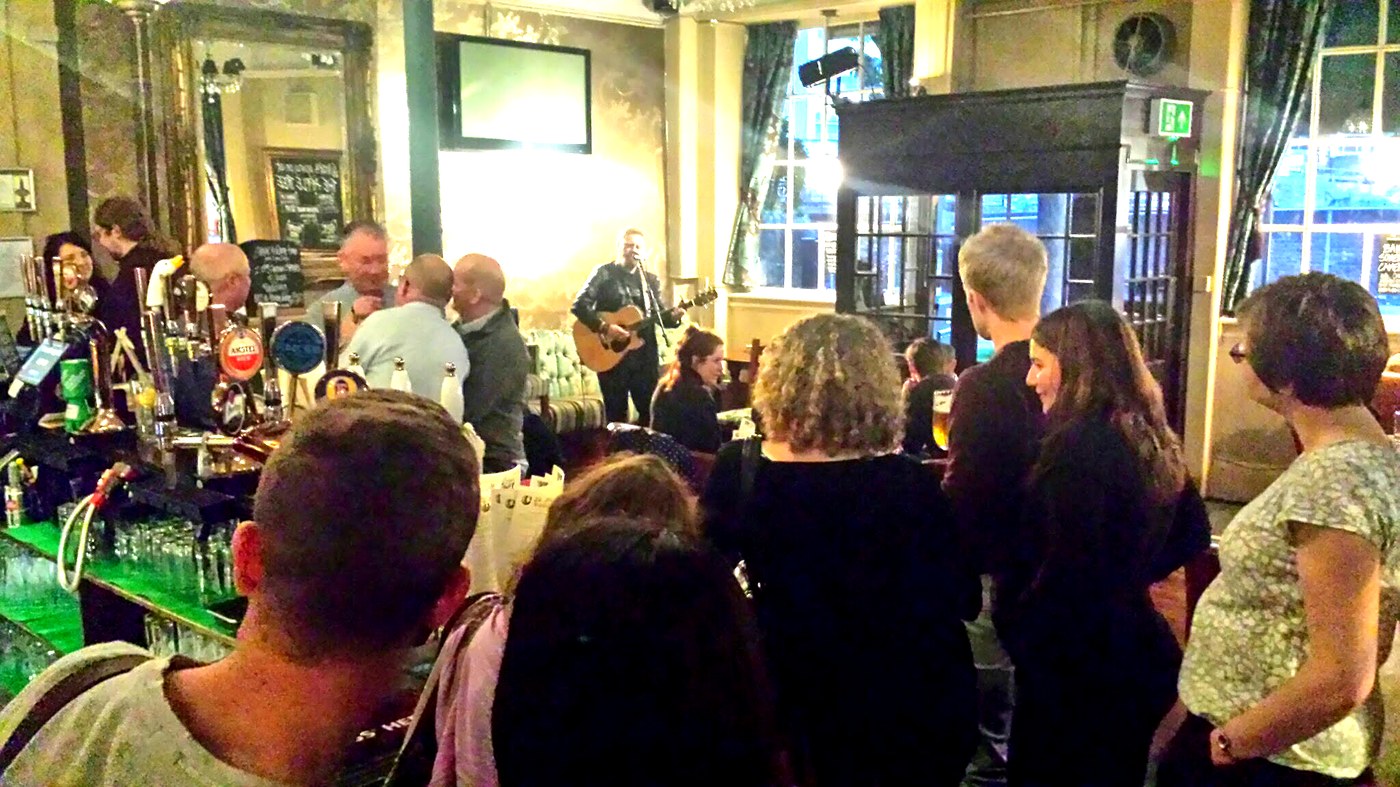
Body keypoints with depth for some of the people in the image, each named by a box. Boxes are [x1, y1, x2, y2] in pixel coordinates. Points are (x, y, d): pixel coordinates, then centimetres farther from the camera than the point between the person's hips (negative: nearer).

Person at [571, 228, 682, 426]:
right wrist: (604, 327, -21)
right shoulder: (604, 273, -3)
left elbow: (658, 316, 10)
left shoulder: (651, 280, 11)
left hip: (645, 353, 4)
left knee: (651, 409, 5)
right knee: (616, 413, 4)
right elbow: (579, 305, -10)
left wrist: (672, 316, -12)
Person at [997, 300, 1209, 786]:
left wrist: (1015, 630, -11)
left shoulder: (1079, 445, -21)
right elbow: (1193, 534, 18)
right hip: (1134, 655, 9)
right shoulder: (1150, 439, 7)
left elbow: (1065, 573, -24)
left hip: (1073, 666, -9)